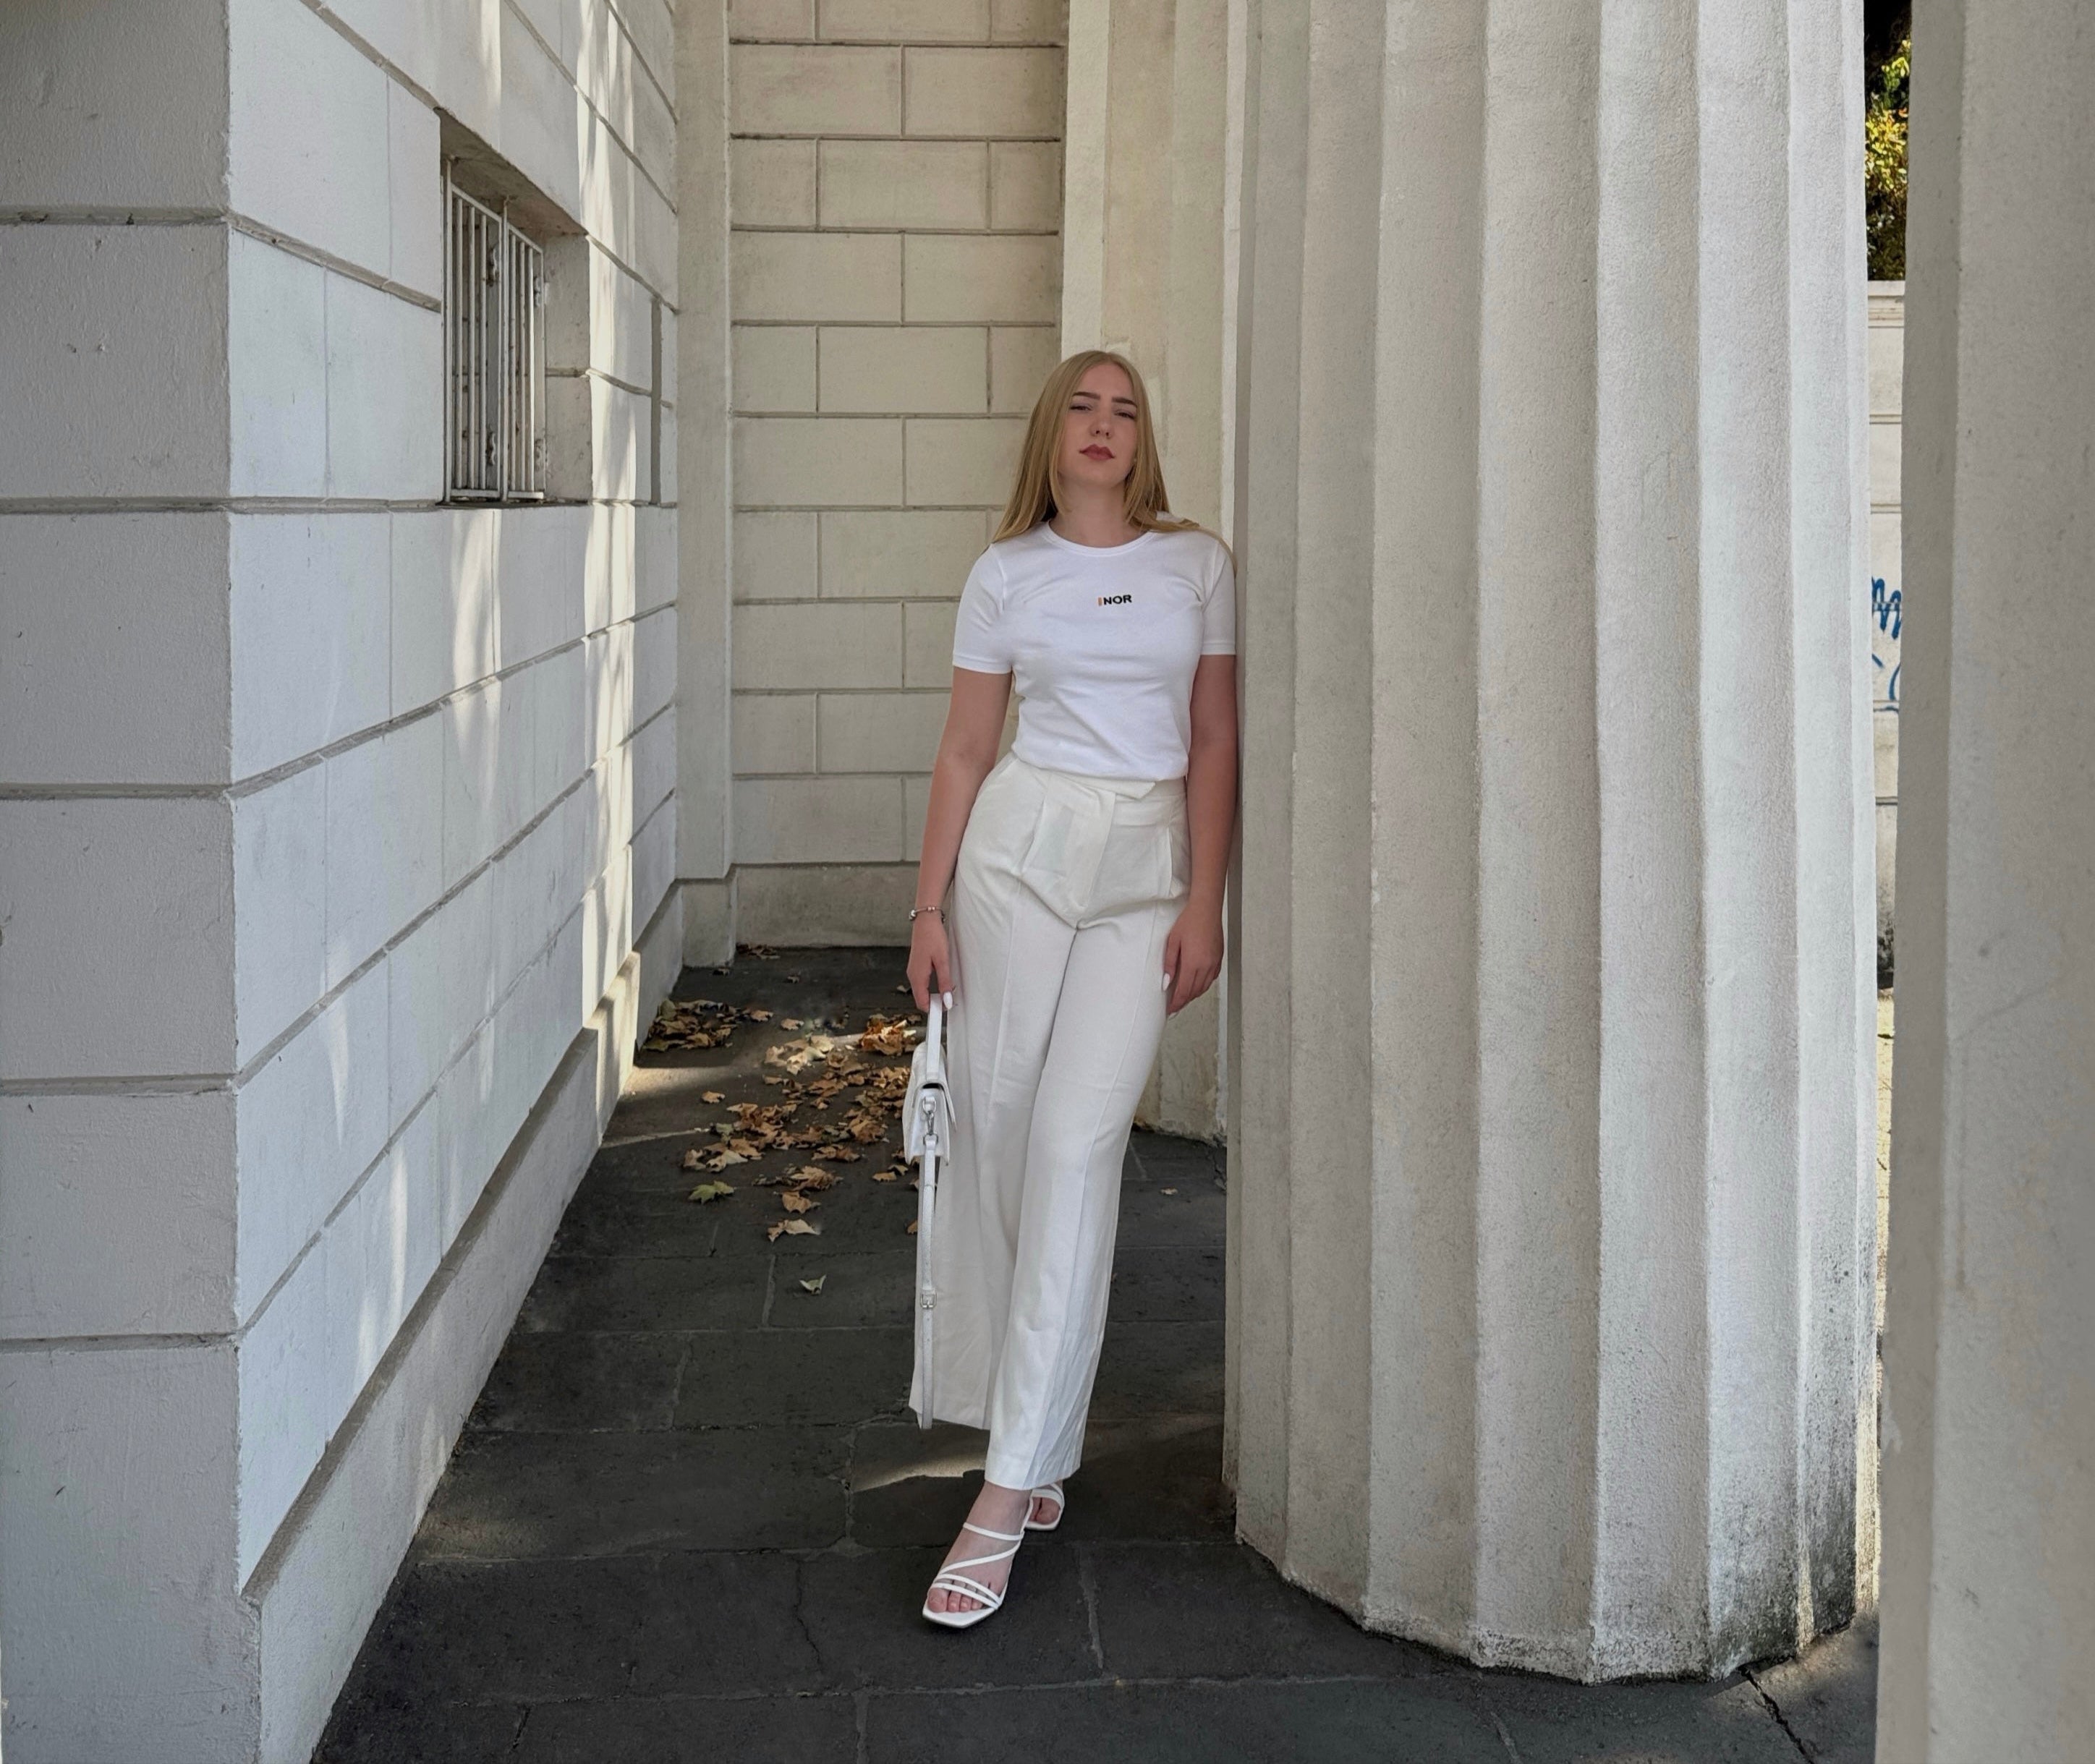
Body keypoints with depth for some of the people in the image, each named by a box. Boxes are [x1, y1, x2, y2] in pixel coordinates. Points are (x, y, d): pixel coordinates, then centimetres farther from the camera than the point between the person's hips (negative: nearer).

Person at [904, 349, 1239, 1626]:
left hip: (1147, 864, -1)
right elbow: (966, 749, 8)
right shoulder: (1006, 575, 8)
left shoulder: (1197, 565, 7)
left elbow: (1216, 742, 5)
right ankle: (1034, 1425, 20)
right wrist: (930, 908, 3)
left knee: (1077, 1147, -10)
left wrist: (1205, 901, -3)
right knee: (994, 1129, 1)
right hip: (1019, 848, 2)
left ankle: (1009, 1493, -9)